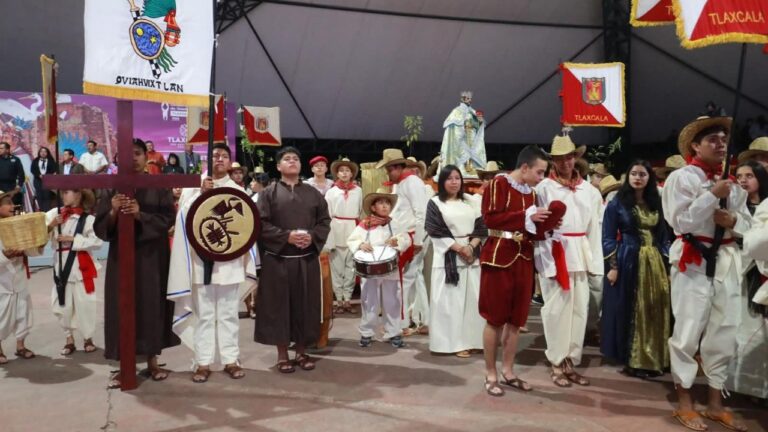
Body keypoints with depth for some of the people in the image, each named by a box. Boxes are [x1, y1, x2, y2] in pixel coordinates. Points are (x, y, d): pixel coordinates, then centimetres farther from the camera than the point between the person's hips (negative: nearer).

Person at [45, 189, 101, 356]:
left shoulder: (87, 218, -10)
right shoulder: (54, 213, 3)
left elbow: (97, 241, -17)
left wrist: (73, 239, -19)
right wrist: (50, 226, -14)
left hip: (81, 267, -4)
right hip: (61, 265, 4)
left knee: (85, 304, 3)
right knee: (62, 305, 11)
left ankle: (87, 338, 22)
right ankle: (69, 339, 27)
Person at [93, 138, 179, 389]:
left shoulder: (160, 186, 2)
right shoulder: (112, 187, 5)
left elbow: (168, 219, -7)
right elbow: (99, 227, 1)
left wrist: (140, 215, -21)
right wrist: (113, 212, -18)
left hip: (152, 256, -1)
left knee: (152, 306, 4)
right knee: (122, 308, 0)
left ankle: (152, 360, 18)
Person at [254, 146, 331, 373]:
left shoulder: (312, 192, 10)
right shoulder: (269, 192, 2)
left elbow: (325, 221, 7)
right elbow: (261, 223, -7)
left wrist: (312, 237, -12)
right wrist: (286, 236, -18)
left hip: (307, 259, 3)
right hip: (277, 259, -2)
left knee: (305, 305, 7)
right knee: (279, 305, 2)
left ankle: (301, 352, 20)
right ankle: (282, 354, 14)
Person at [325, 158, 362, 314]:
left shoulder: (358, 191, 6)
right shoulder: (331, 192, 3)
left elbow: (362, 211, 11)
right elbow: (326, 215, 1)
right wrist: (328, 237, -6)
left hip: (353, 231, 1)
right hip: (337, 231, -1)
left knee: (351, 266, 5)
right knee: (337, 267, 2)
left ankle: (347, 299, 13)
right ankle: (339, 300, 11)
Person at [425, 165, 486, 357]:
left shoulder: (471, 202, 12)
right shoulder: (435, 203, 0)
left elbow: (481, 227, 7)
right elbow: (437, 231, -8)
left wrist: (471, 246, -10)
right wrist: (459, 248, -13)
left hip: (472, 255, 4)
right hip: (448, 257, -4)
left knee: (472, 299, 4)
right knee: (451, 300, -3)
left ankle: (471, 340, 12)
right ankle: (456, 342, 2)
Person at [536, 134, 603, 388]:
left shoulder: (589, 190, 11)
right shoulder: (544, 188, -3)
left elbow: (594, 228, 9)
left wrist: (594, 261, 4)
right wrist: (548, 259, -13)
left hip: (580, 254, 5)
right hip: (554, 253, -4)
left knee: (579, 309, 8)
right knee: (556, 309, 0)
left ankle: (571, 362, 20)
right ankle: (557, 364, 13)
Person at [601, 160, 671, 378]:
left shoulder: (656, 203, 10)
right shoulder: (617, 203, -3)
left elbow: (664, 236, 14)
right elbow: (608, 238, -5)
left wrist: (667, 261, 6)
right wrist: (613, 266, -12)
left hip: (655, 262, 5)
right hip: (628, 262, -4)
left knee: (654, 312, 8)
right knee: (629, 312, 2)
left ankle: (653, 359, 20)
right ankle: (632, 360, 11)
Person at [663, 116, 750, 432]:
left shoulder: (732, 182, 15)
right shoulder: (681, 177, -5)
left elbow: (748, 223, 16)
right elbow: (681, 220, -15)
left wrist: (733, 220, -6)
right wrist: (713, 195, -16)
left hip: (726, 262, 7)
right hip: (692, 262, -6)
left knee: (724, 333, 10)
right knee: (688, 331, -1)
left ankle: (715, 403, 23)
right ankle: (684, 403, 12)